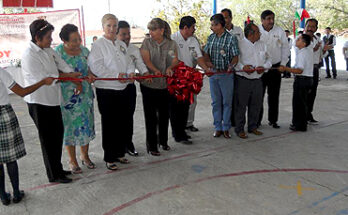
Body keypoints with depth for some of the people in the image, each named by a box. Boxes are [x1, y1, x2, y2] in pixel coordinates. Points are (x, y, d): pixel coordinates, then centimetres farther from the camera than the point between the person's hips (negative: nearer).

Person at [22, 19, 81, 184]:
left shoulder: (48, 50, 7)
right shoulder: (29, 56, -18)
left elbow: (62, 65, 5)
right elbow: (43, 78, -21)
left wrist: (76, 79, -10)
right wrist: (67, 75, -10)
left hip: (53, 99, 8)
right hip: (39, 102, -8)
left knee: (58, 133, 16)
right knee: (48, 138, 3)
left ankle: (57, 168, 32)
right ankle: (54, 175, 18)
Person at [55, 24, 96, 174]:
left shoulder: (84, 50, 4)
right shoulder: (58, 52, -9)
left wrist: (91, 75, -13)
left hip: (85, 94, 4)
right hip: (67, 96, -4)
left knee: (86, 124, 11)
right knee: (70, 126, 3)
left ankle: (85, 155, 29)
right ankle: (72, 160, 20)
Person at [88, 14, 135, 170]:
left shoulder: (122, 45, 15)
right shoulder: (98, 45, -6)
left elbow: (128, 62, 19)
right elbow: (96, 66, -16)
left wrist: (130, 72, -4)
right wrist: (117, 75, -18)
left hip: (123, 89, 6)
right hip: (106, 90, -6)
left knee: (123, 123, 12)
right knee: (109, 125, 2)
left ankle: (120, 153, 29)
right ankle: (109, 158, 14)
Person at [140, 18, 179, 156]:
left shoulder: (171, 44, 6)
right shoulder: (146, 42, 0)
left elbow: (175, 60, 0)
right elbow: (146, 60, -12)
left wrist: (169, 68, -23)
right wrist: (156, 71, -30)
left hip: (165, 85, 2)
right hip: (149, 84, -2)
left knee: (164, 114, 12)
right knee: (150, 116, 1)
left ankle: (163, 141, 32)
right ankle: (151, 146, 12)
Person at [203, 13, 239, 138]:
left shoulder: (231, 38, -5)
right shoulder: (211, 38, 10)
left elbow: (235, 57, -7)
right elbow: (206, 52, 13)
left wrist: (231, 66, -26)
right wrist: (208, 61, -9)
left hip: (226, 75, -4)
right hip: (213, 74, 4)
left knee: (227, 102, 3)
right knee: (216, 102, 8)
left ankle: (226, 128, 13)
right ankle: (218, 127, 17)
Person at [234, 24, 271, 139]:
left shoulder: (262, 44, 14)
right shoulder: (240, 44, -6)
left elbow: (268, 59, 16)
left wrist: (263, 67, -4)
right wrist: (243, 67, -26)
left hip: (257, 80, 6)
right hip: (243, 80, -6)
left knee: (256, 104, 11)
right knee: (241, 104, 0)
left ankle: (253, 127, 27)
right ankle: (239, 129, 11)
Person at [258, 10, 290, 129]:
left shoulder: (279, 31, 4)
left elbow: (285, 48, 9)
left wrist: (283, 64, 3)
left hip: (275, 67, 2)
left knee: (274, 95, 8)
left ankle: (273, 120, 19)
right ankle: (257, 120, 13)